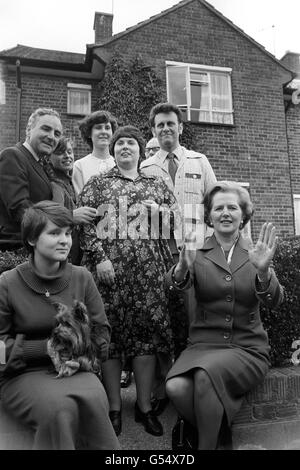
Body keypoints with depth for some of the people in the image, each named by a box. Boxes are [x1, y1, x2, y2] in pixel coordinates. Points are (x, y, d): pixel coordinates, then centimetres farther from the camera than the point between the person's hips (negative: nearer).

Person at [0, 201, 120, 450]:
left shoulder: (82, 277, 1)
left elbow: (101, 329, 6)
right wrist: (45, 348, -16)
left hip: (74, 368, 2)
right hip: (22, 374, -2)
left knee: (94, 398, -29)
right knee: (59, 407, -31)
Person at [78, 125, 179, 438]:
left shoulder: (157, 186, 16)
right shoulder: (97, 184, 10)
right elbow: (85, 224, 1)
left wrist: (171, 264, 4)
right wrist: (99, 258, -10)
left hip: (148, 271, 2)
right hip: (108, 268, -1)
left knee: (148, 333, 2)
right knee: (110, 333, 1)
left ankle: (144, 406, 18)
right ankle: (114, 408, 17)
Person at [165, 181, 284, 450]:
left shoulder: (256, 253, 3)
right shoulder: (198, 254, 3)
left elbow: (274, 301, -10)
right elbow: (178, 284, -15)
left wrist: (262, 270, -32)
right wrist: (182, 268, -39)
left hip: (247, 348, -1)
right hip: (203, 344, 1)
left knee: (207, 374, -30)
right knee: (176, 387, -25)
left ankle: (206, 443, -4)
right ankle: (216, 431, 4)